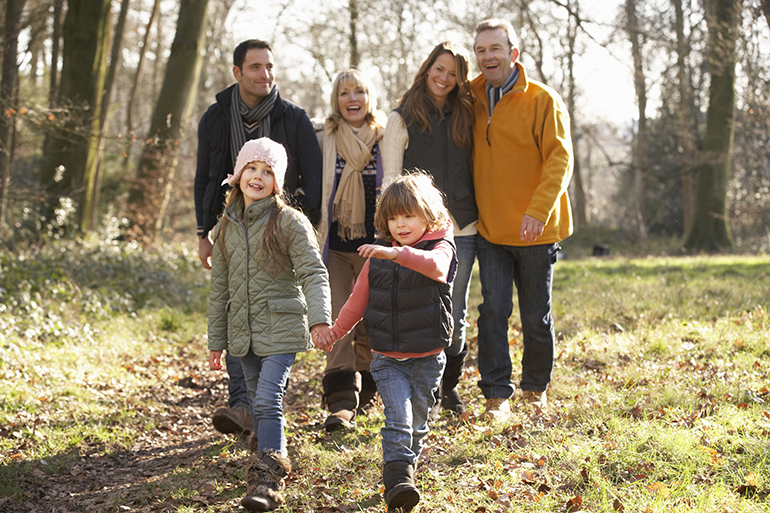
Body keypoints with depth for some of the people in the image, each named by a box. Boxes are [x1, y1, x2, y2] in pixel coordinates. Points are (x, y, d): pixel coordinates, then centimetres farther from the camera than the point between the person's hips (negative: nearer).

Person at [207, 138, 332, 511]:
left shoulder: (290, 223, -7)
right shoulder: (227, 227, 8)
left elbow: (313, 274, -14)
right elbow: (220, 287, 14)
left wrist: (320, 318, -30)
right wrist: (215, 341, 14)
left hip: (281, 329, -5)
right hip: (243, 332, 5)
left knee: (267, 401, -14)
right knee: (259, 403, 12)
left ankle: (267, 482, -13)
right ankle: (273, 457, 30)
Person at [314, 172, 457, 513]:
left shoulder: (441, 247, -8)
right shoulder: (378, 255, 5)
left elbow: (435, 267, -35)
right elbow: (359, 299, 16)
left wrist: (396, 254, -48)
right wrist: (335, 331, 16)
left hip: (427, 357, -1)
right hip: (387, 358, 2)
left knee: (417, 423, 12)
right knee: (397, 418, -16)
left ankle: (408, 465, 33)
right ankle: (397, 477, -22)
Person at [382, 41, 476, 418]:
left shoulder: (463, 117, 11)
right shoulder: (402, 119, 1)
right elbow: (390, 181, -1)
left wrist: (475, 217, 9)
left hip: (461, 231, 3)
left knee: (455, 316, 7)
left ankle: (450, 387, 22)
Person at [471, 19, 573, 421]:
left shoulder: (543, 100, -8)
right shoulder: (472, 98, 6)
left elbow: (559, 159, -15)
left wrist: (539, 210, -25)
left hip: (535, 231, -3)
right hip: (490, 227, 3)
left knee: (536, 316, 8)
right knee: (493, 310, -4)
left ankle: (536, 388, 27)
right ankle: (497, 395, 3)